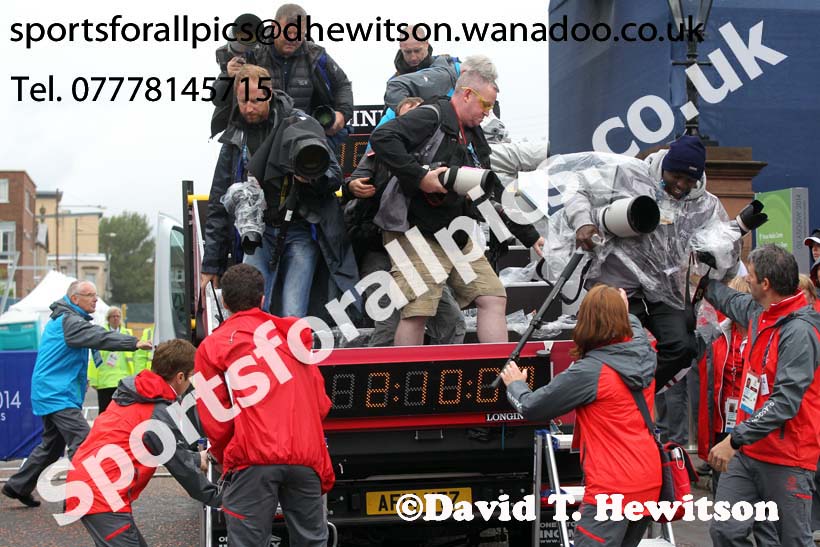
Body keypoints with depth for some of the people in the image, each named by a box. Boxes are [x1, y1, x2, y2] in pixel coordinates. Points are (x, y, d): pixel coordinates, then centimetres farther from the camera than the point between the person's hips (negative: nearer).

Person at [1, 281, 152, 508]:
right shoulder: (69, 321, -16)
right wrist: (134, 343, -34)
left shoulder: (63, 319, 18)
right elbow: (100, 337, -28)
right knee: (83, 441, -17)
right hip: (57, 395, -11)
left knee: (52, 445, 20)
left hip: (51, 393, 11)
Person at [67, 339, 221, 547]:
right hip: (102, 494, -10)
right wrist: (217, 498, 7)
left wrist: (196, 459, 33)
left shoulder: (131, 393, 11)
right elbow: (181, 467, -5)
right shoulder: (158, 415, -14)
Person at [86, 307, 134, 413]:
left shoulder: (127, 334, 11)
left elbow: (133, 356, 8)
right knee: (104, 411, 5)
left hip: (124, 380, 2)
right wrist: (93, 379, -8)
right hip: (105, 380, -2)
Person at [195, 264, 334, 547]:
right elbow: (320, 402, 17)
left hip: (252, 459, -3)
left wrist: (225, 460, 19)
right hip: (306, 455, 3)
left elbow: (215, 421, 3)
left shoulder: (213, 346, 6)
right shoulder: (290, 332, 17)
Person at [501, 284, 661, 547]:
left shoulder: (589, 372, -17)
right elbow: (635, 328, 31)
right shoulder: (644, 355, 3)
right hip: (649, 482, 8)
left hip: (612, 488, -8)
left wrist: (515, 385, 13)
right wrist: (624, 311, 51)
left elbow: (531, 408, -8)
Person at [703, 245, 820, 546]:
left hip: (786, 458, -8)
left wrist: (735, 439, -26)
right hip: (747, 450, 8)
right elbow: (732, 302, 34)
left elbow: (786, 402, -24)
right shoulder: (759, 312, 8)